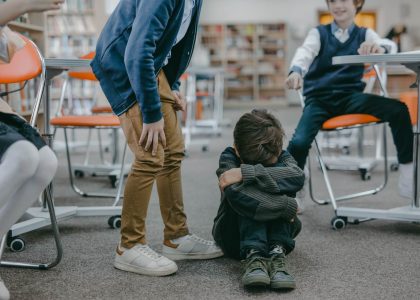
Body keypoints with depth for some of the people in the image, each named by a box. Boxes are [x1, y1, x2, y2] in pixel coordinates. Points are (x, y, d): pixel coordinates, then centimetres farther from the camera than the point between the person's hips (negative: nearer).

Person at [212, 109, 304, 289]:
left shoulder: (281, 156, -10)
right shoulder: (229, 158, -18)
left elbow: (298, 177, -36)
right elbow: (236, 194, -39)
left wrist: (246, 173, -42)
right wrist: (288, 205, -37)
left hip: (275, 231, 2)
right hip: (235, 237, -2)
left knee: (280, 182, -26)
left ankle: (277, 253, -37)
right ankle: (253, 255, -43)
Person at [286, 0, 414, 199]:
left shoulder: (365, 34, 11)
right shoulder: (319, 33, 9)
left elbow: (389, 45, -11)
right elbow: (305, 52, -13)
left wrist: (379, 48, -39)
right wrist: (296, 71, -39)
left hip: (350, 96, 1)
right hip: (319, 98, -1)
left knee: (399, 110, -23)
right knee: (299, 142, -28)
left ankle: (407, 171, -10)